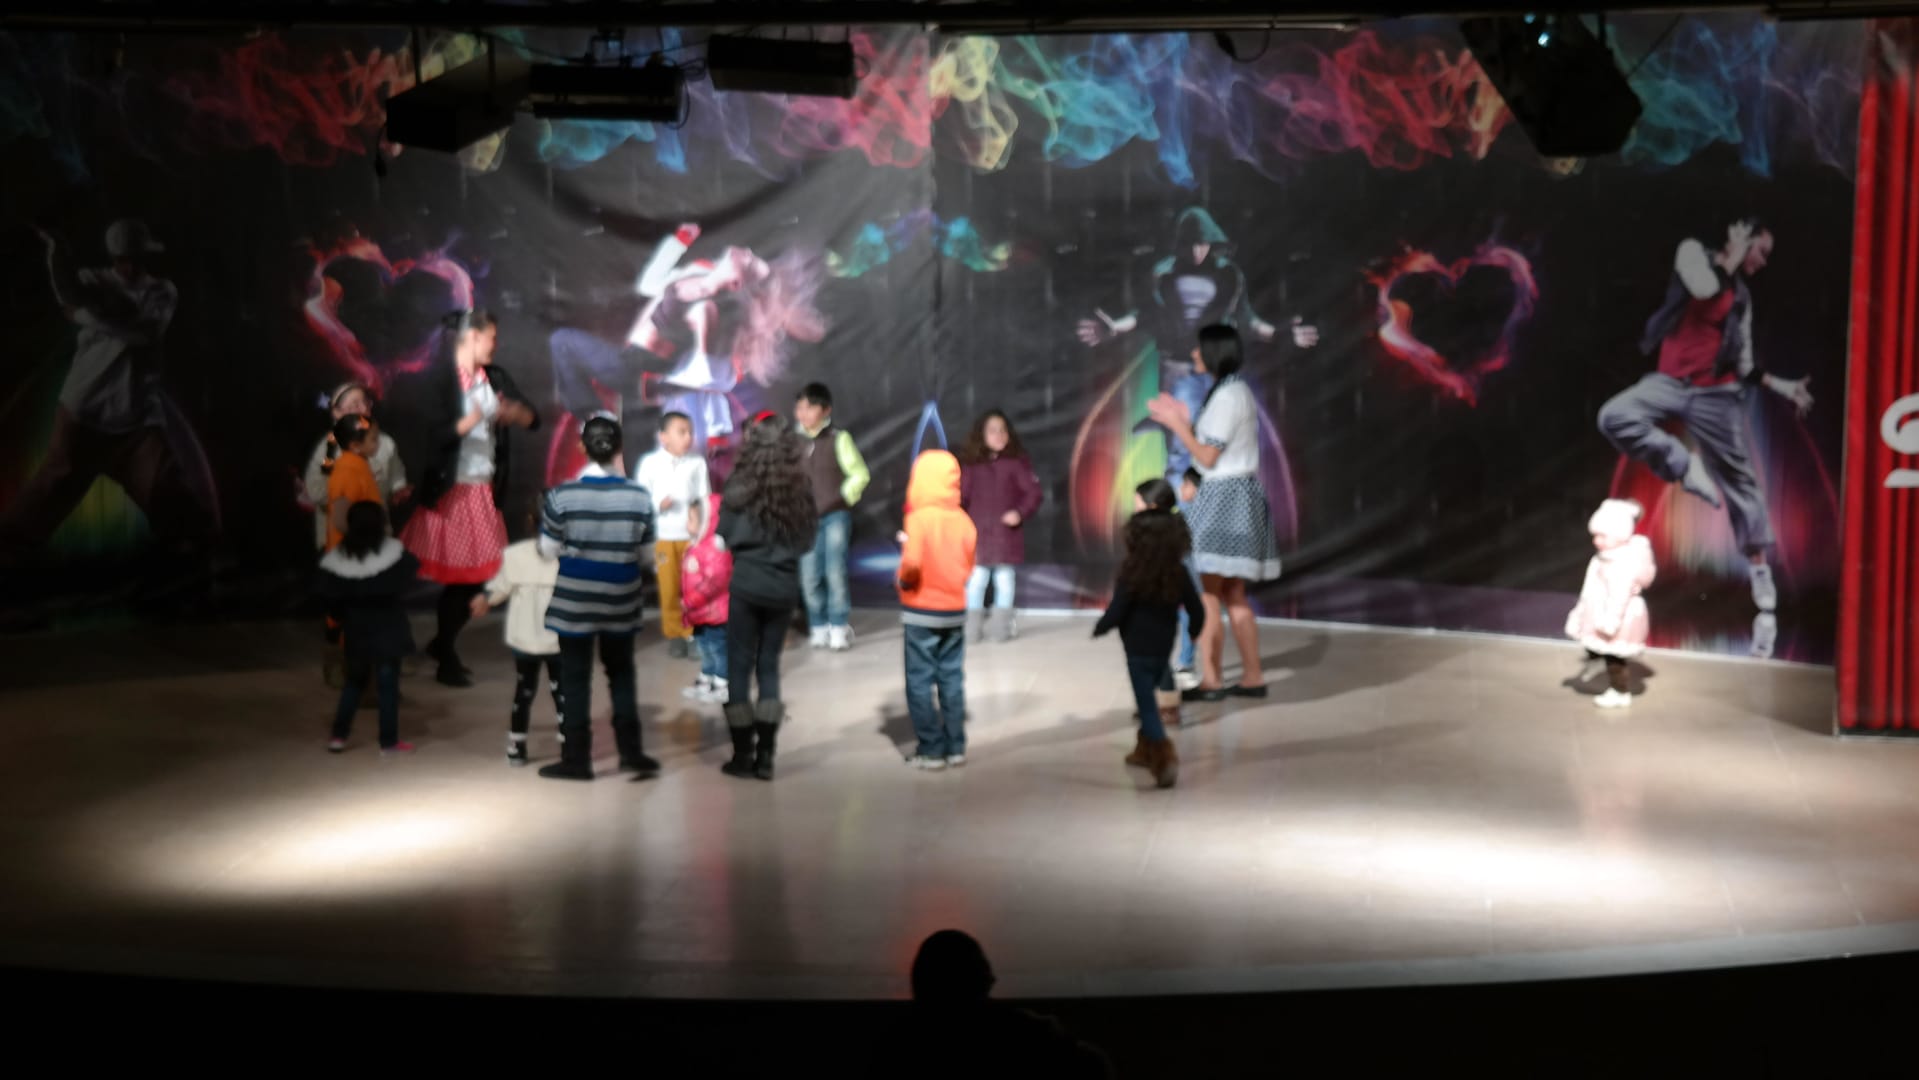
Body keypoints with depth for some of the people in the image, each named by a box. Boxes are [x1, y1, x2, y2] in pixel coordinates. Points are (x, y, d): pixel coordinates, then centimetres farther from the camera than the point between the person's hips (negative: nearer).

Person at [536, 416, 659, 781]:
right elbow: (645, 551, 1)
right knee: (622, 674, 18)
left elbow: (549, 550, -5)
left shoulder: (562, 495, -15)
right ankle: (630, 753, 19)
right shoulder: (639, 496, -9)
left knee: (575, 679, 8)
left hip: (574, 599, -2)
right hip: (621, 599, 2)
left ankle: (576, 759, 13)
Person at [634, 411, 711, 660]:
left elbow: (705, 497, -1)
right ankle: (674, 635, 17)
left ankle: (693, 634, 15)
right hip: (663, 535, -1)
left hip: (692, 535, 1)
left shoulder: (698, 462, -3)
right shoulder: (650, 462, -5)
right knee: (669, 588, 6)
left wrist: (697, 516, -16)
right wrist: (658, 504, -20)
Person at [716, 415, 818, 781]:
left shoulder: (742, 483, -9)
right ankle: (765, 755, 11)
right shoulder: (800, 489, -1)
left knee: (740, 667, 6)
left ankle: (743, 755, 8)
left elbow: (724, 534, -3)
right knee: (769, 666, 12)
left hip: (747, 584, -3)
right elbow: (807, 540, 5)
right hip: (784, 586, 3)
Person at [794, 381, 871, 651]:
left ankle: (839, 628, 3)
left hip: (835, 517, -3)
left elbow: (860, 475, -2)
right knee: (809, 577, 2)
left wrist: (843, 499, -6)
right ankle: (819, 628, 13)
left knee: (835, 574, -6)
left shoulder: (839, 439, -6)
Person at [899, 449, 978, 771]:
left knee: (920, 683, 4)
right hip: (955, 611, 5)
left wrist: (903, 579, -5)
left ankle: (931, 750, 4)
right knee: (952, 681, 12)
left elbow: (912, 565, -24)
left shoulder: (918, 518, -16)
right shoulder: (963, 520, -1)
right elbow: (968, 567, 6)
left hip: (921, 613, -5)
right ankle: (955, 747, 15)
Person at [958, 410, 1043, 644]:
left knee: (1004, 580, 4)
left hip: (1007, 534, -1)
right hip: (977, 534, 1)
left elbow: (1033, 491, -5)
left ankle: (1003, 626, 12)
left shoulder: (1016, 462, -2)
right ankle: (972, 628, 12)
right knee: (975, 580, 4)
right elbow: (960, 496, 5)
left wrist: (1021, 513, -18)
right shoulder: (970, 464, 4)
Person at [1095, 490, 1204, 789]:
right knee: (1149, 697, 24)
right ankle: (1145, 750, 35)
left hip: (1138, 649, -5)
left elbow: (1115, 613, -18)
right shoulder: (1179, 572, -5)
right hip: (1165, 647, 5)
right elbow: (1197, 611, -1)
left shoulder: (1131, 574, -19)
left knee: (1147, 705, -2)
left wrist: (1099, 628, 1)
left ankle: (1164, 756, -16)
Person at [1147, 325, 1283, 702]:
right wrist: (1185, 422, 11)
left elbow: (1208, 458, -17)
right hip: (1233, 495, 10)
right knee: (1233, 595, 12)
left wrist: (1176, 424, -9)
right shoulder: (1236, 390, 15)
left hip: (1224, 496, -10)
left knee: (1207, 592, -7)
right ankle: (1252, 676, 15)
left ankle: (1210, 680, -5)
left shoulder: (1227, 395, -16)